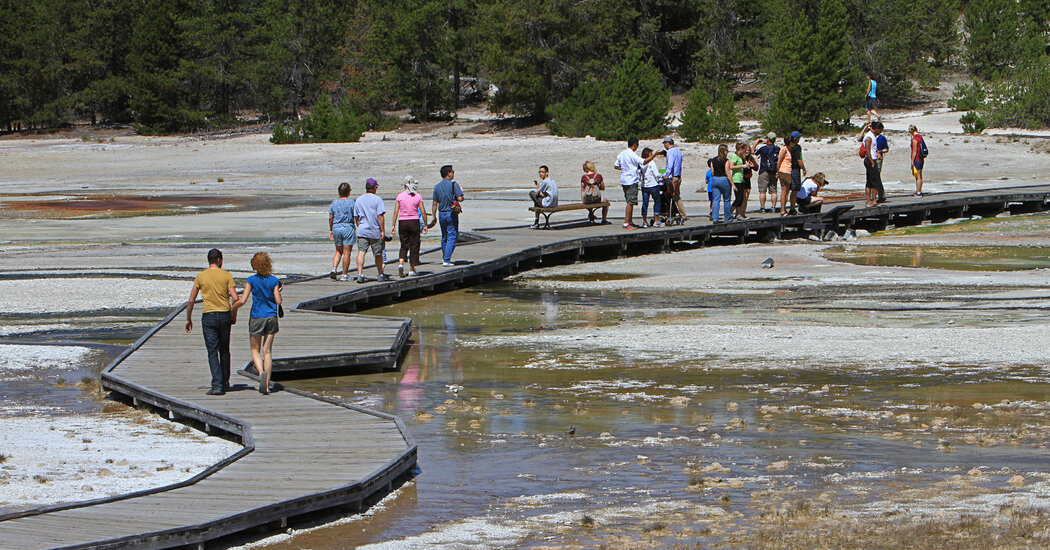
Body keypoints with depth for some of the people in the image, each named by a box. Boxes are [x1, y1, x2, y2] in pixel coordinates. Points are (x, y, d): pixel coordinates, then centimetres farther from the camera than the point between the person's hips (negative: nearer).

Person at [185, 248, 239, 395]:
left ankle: (217, 385, -13)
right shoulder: (226, 275, 0)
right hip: (224, 315, 1)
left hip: (208, 317, -1)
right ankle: (225, 383, 24)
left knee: (212, 352, -2)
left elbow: (191, 301, 1)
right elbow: (235, 298, -7)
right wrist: (234, 315, 7)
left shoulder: (200, 277, 1)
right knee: (224, 351, 16)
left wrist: (188, 319, 12)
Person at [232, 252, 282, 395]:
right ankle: (266, 385, 3)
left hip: (256, 318, -2)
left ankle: (261, 372, -19)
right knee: (267, 351, 7)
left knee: (255, 350, 10)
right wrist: (279, 291, 18)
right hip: (271, 318, 2)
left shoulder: (251, 280, -8)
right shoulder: (274, 280, -2)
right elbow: (278, 301, -2)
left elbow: (242, 301, -12)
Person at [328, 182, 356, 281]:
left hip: (336, 228, 4)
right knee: (347, 253, 0)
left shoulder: (334, 202, 4)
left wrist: (330, 230, 17)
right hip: (348, 228, -4)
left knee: (338, 251, 18)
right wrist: (358, 229, 2)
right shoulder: (351, 202, -8)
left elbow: (330, 218, 7)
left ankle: (334, 269, -1)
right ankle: (344, 275, 1)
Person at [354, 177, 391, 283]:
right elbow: (380, 216, -13)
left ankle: (360, 274, -22)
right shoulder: (377, 199, -7)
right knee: (378, 254, 12)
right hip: (375, 231, -2)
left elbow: (356, 217, 14)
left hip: (362, 231, 2)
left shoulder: (359, 200, 8)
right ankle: (381, 275, 26)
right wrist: (383, 231, -10)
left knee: (361, 252, -6)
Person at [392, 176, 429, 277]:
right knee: (414, 246, 8)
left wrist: (393, 225, -2)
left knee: (404, 245, 11)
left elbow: (396, 212, -5)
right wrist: (425, 225, 3)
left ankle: (401, 263, -13)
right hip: (414, 222, -1)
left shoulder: (400, 196, -2)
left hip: (402, 222, 1)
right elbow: (423, 212, -4)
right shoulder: (418, 196, -3)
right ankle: (412, 269, 9)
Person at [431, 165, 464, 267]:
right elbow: (460, 199, -18)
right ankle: (447, 259, -11)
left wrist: (434, 217, 12)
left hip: (441, 214, 5)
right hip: (452, 213, -5)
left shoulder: (437, 187, 4)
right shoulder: (454, 184, -11)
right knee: (452, 236, -2)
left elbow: (435, 204, 5)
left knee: (444, 236, 19)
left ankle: (444, 258, 29)